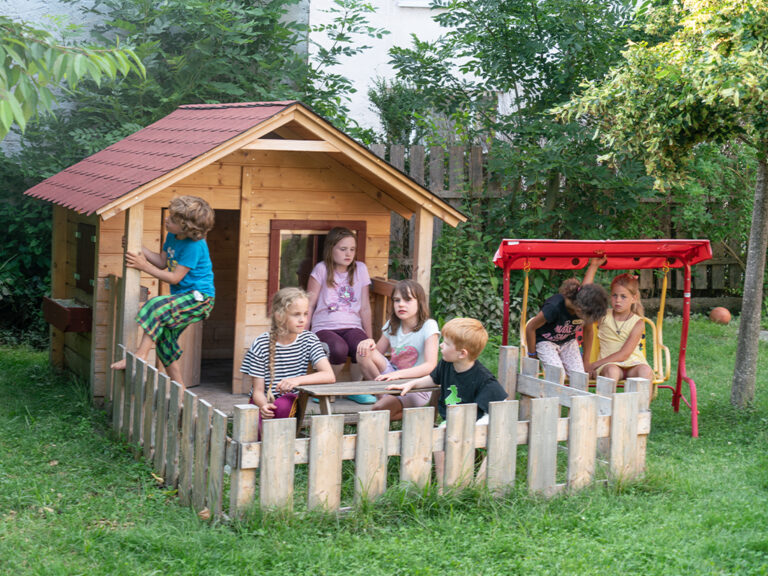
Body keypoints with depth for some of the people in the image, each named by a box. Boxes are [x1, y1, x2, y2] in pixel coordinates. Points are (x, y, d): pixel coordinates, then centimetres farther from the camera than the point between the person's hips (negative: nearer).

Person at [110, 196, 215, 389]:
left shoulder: (194, 246, -22)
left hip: (199, 298, -10)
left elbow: (175, 278, -20)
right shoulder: (172, 236, 5)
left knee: (158, 306, -29)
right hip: (183, 297, 10)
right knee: (164, 336, 6)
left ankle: (140, 355, -26)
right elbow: (162, 262, 14)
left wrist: (145, 266, -19)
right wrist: (140, 248, 2)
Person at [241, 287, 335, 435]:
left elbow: (330, 376, -13)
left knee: (283, 404, -34)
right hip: (264, 404, -1)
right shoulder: (261, 345, -8)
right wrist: (264, 406, -30)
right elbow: (258, 390, -6)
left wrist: (298, 380, -29)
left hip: (290, 406, 2)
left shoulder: (308, 340, -1)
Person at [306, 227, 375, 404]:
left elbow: (365, 308, 15)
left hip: (352, 326, 2)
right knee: (339, 349, -37)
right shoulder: (321, 269, 4)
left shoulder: (360, 269, 12)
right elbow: (310, 304, 4)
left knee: (363, 348, -34)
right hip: (324, 327, -2)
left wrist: (370, 339, 12)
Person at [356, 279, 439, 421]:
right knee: (364, 352, -17)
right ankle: (383, 396, -14)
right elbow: (377, 352, 11)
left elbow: (431, 366, -23)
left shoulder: (428, 326, -12)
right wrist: (370, 343, -14)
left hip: (417, 389, -6)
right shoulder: (392, 325, 6)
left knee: (379, 409, -31)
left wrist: (398, 374, -35)